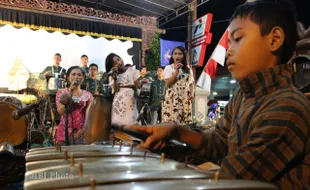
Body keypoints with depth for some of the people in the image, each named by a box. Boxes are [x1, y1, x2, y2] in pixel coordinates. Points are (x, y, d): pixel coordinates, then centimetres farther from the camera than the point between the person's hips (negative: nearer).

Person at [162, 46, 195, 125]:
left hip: (185, 98, 4)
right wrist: (177, 70, -11)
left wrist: (192, 94, -1)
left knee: (185, 120, 2)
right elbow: (168, 83, -8)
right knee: (171, 120, -11)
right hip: (173, 97, -4)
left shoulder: (188, 69, 15)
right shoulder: (168, 68, 3)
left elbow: (191, 83, 17)